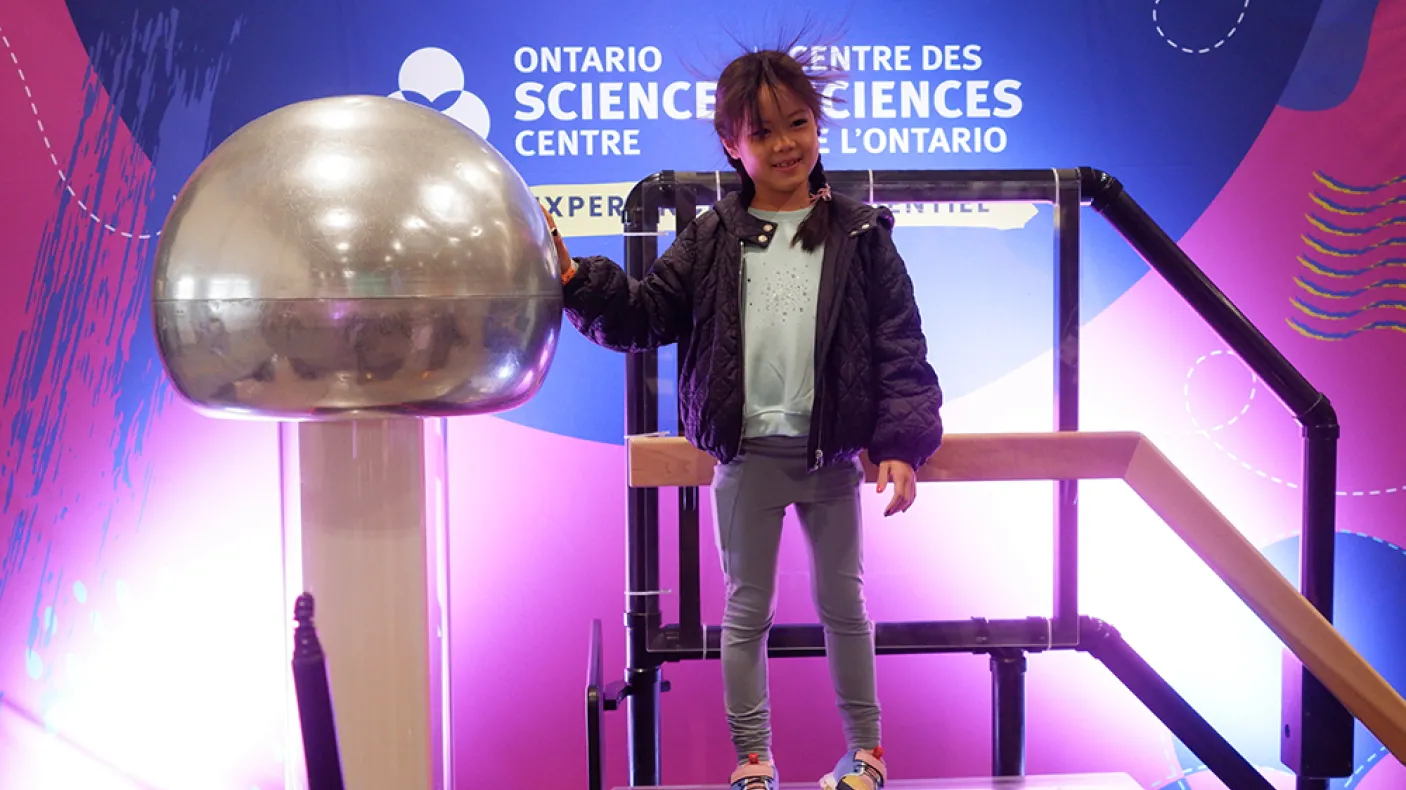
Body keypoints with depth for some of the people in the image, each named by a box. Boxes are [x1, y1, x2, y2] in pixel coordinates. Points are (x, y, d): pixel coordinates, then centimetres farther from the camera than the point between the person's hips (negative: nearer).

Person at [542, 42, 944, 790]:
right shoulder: (710, 240, 2)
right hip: (746, 455, 1)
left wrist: (900, 443, -12)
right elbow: (645, 314, 1)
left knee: (842, 603, 13)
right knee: (746, 610, 10)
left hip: (831, 455, -1)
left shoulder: (860, 235, -2)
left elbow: (899, 346, -4)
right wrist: (576, 279, -14)